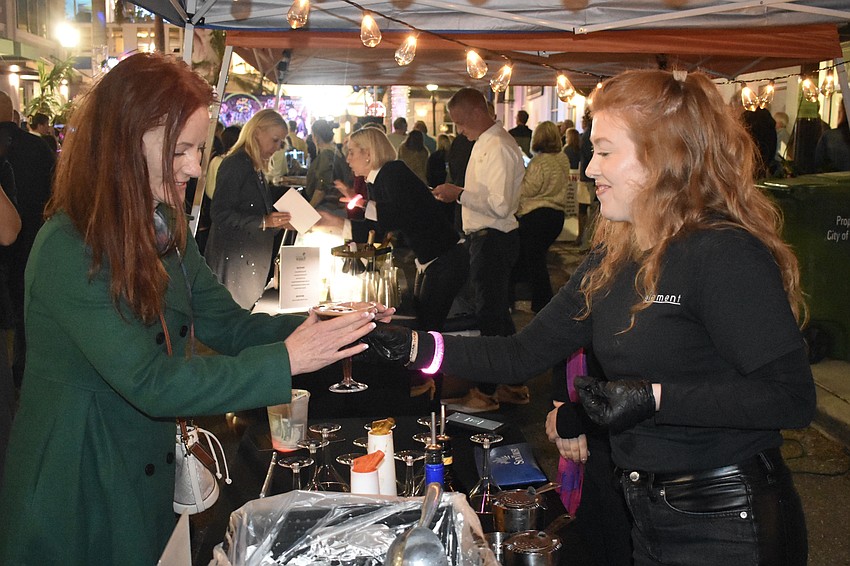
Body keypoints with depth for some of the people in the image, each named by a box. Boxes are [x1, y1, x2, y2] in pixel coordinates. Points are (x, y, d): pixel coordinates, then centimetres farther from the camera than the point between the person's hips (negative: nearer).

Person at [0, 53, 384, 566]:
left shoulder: (163, 229, 2)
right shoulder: (69, 251, -24)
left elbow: (228, 325, 1)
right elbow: (151, 383, -28)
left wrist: (320, 327, -15)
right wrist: (286, 360, -29)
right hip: (77, 500, -7)